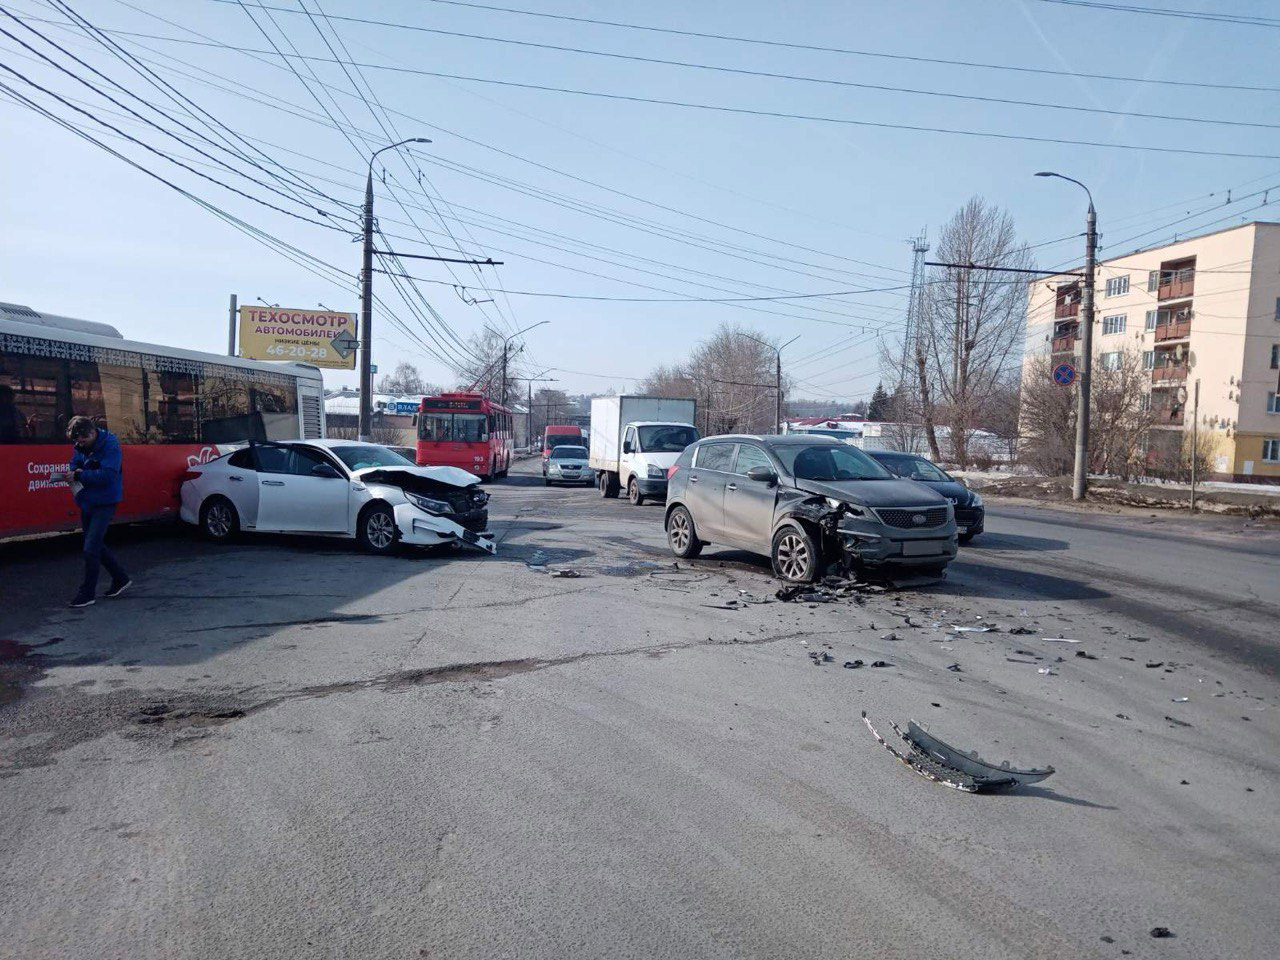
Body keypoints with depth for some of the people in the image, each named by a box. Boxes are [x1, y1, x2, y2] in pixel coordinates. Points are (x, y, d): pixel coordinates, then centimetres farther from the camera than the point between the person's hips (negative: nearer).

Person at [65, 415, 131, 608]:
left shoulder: (110, 446, -17)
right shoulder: (80, 447, 4)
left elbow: (107, 475, -25)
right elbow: (74, 465, 12)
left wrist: (80, 475, -22)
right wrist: (74, 475, -10)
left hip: (104, 504, -8)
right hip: (87, 503, 8)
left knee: (91, 548, -9)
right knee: (96, 545, 15)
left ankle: (87, 593, 1)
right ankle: (121, 579, 29)